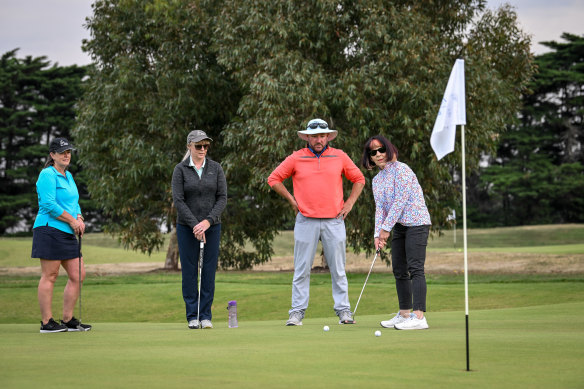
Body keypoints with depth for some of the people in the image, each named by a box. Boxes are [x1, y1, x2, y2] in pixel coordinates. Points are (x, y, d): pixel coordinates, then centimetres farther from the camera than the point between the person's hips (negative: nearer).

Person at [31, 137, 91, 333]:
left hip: (67, 233, 9)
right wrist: (71, 220, -12)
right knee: (49, 276, -6)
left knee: (77, 275, 7)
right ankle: (46, 322, -2)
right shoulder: (47, 175, -9)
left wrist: (80, 218, 2)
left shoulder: (68, 176, 19)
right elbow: (49, 204, -17)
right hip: (49, 229, -9)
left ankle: (68, 319, 14)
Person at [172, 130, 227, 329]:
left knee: (209, 271, 2)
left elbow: (222, 198, -1)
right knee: (189, 271, 1)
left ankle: (206, 316, 8)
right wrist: (195, 225, -15)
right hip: (187, 228, -2)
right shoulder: (180, 169, -2)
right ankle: (192, 316, 8)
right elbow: (178, 201, -8)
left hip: (212, 226, 2)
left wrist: (208, 221, -13)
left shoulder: (215, 168, 4)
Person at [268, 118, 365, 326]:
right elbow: (274, 179, 10)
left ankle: (344, 310, 7)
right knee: (302, 269, 0)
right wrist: (292, 200, 5)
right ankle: (297, 311, 4)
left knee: (338, 269, 2)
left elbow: (359, 179, 17)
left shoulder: (339, 156, 7)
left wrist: (349, 203, 7)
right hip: (306, 221, -1)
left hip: (334, 221, 1)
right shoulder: (296, 158, 3)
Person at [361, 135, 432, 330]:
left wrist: (386, 228, -14)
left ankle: (419, 317, -22)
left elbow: (400, 201, -17)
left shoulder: (401, 169, -12)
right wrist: (378, 234, -3)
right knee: (399, 270, 10)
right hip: (399, 226, 9)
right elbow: (380, 207, 10)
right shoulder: (377, 180, 13)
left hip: (416, 223, -9)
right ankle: (404, 314, 19)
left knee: (415, 268, -16)